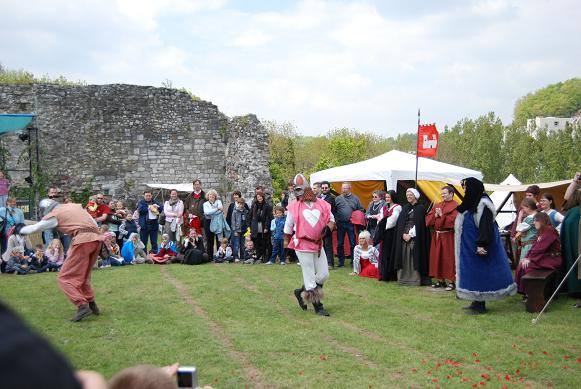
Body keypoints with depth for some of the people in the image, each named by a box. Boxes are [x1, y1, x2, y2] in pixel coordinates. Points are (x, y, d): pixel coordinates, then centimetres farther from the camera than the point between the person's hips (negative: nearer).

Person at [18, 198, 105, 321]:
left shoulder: (54, 214, 7)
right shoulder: (75, 206, 24)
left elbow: (34, 228, 17)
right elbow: (94, 223, 23)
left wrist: (19, 229, 36)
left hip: (82, 240, -7)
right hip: (97, 238, 7)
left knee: (65, 277, -1)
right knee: (83, 275, 23)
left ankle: (83, 306, -16)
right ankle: (92, 305, 20)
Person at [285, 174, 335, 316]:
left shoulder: (322, 204, 4)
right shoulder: (294, 207, -2)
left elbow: (331, 219, 15)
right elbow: (288, 228, 7)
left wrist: (328, 227, -7)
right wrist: (286, 245, 10)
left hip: (318, 244, 4)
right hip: (302, 246, -4)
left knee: (324, 275, 7)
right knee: (310, 277, -2)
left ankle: (301, 292, 27)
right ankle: (318, 306, 9)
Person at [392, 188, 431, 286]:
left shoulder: (421, 208, 0)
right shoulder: (405, 208, 16)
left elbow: (419, 224, -8)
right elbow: (400, 223, 8)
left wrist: (410, 235, -14)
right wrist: (403, 234, -7)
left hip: (415, 237, -5)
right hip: (403, 237, 5)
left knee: (414, 258, -7)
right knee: (404, 258, 2)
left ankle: (415, 279, -6)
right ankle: (403, 278, 5)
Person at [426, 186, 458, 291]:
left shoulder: (455, 206, -7)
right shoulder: (437, 205, 14)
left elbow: (453, 220, -18)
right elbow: (428, 220, 10)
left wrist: (442, 215, -15)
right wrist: (435, 215, -8)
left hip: (448, 237, -7)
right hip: (436, 236, 7)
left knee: (448, 259, -5)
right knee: (437, 258, 9)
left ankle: (451, 281, 1)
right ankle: (440, 280, 18)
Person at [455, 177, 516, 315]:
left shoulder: (482, 204, -17)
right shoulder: (471, 203, 12)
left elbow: (486, 226, -23)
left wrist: (481, 244, -28)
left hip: (477, 247, -10)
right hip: (469, 246, 10)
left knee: (479, 273, -5)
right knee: (473, 274, 12)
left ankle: (480, 305, 0)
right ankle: (477, 302, 18)